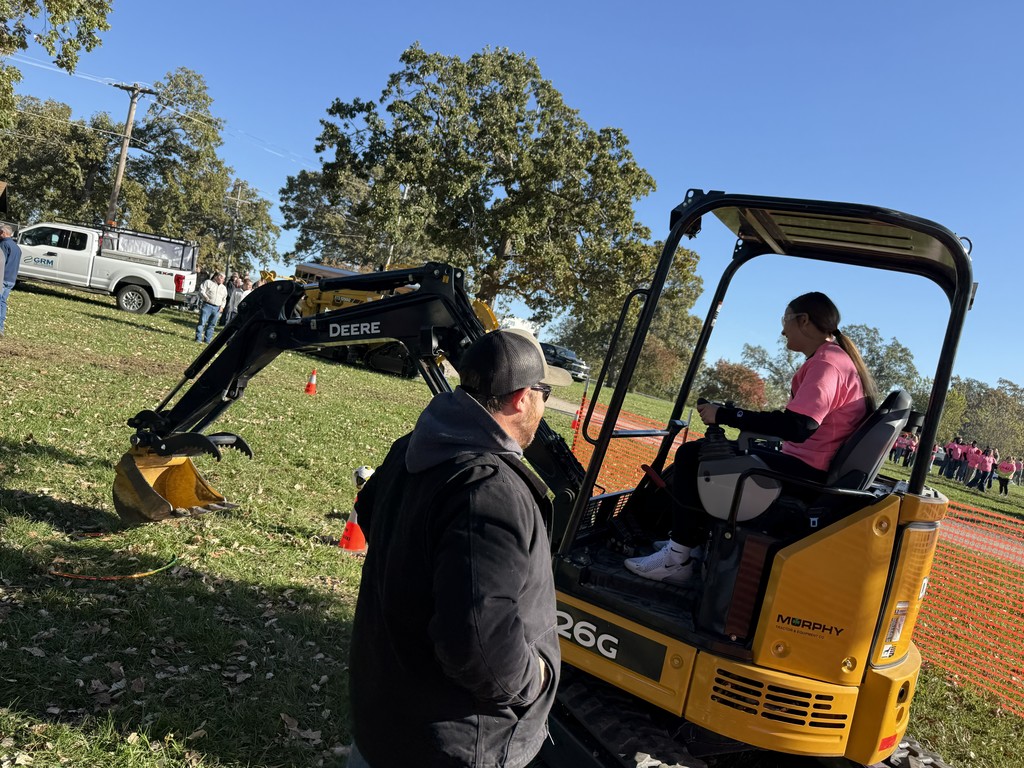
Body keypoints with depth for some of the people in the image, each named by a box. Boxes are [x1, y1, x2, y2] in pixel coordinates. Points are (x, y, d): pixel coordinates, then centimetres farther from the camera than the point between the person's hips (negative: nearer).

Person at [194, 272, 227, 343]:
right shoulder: (208, 282, 5)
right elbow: (202, 290, -3)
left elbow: (224, 299, 24)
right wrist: (206, 298, -20)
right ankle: (198, 338, -8)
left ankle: (207, 340, 12)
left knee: (212, 325, 6)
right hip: (207, 305, -5)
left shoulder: (224, 288, 20)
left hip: (217, 308, 5)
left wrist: (222, 306, 6)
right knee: (202, 322, -9)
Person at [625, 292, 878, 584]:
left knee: (692, 456, -12)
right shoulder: (838, 358, 17)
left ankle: (677, 559, -6)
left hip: (805, 471, -11)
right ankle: (689, 541, 13)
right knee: (705, 452, 17)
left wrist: (724, 415, -22)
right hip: (808, 466, 11)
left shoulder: (826, 362, -15)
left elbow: (797, 427, -27)